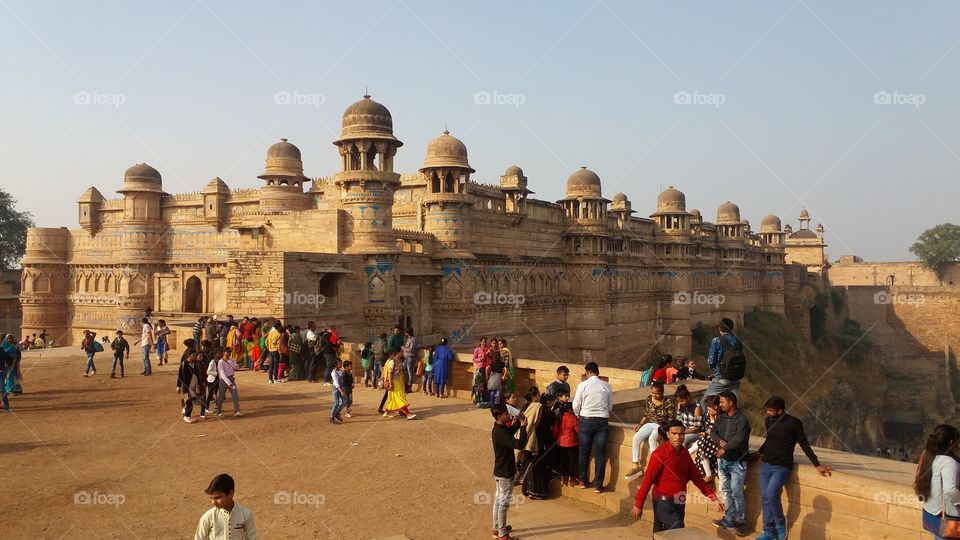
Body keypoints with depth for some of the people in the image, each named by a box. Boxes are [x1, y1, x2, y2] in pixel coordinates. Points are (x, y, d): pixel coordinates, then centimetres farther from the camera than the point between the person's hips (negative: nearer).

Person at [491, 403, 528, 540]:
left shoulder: (499, 428, 2)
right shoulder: (500, 433, -28)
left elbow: (510, 432, 23)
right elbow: (520, 444, -34)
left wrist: (518, 422, 6)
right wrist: (523, 427, -23)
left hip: (499, 471, 10)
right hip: (505, 473, -10)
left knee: (498, 499, 18)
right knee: (504, 502, 1)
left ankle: (497, 527, 31)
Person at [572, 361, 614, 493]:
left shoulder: (583, 385, -8)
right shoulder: (607, 386, -1)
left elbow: (576, 405, -3)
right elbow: (610, 406, 8)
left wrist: (578, 415, 17)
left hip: (586, 420, -1)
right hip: (602, 421, 1)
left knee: (584, 452, 12)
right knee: (600, 454, 5)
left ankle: (583, 481, 23)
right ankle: (598, 484, 7)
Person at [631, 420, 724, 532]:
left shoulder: (685, 454, 5)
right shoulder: (659, 454, -16)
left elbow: (696, 477, 11)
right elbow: (648, 480, -15)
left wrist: (713, 498, 4)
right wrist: (638, 505, -14)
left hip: (679, 503, 6)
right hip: (664, 503, -6)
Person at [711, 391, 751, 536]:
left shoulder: (742, 419, -16)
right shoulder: (721, 417, 7)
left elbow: (739, 439, -25)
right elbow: (713, 432, 3)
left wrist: (725, 449, -25)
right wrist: (721, 441, -16)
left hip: (737, 462, -7)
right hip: (723, 460, 7)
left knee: (736, 493, -4)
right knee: (727, 491, 13)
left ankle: (741, 523, 8)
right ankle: (729, 520, 22)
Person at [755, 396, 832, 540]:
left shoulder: (794, 423, -11)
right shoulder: (768, 420, 5)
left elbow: (804, 445, -7)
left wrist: (817, 465, -9)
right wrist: (759, 452, 27)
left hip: (782, 467, -6)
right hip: (765, 465, 6)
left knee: (771, 494, -23)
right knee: (765, 498, 4)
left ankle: (780, 523, 1)